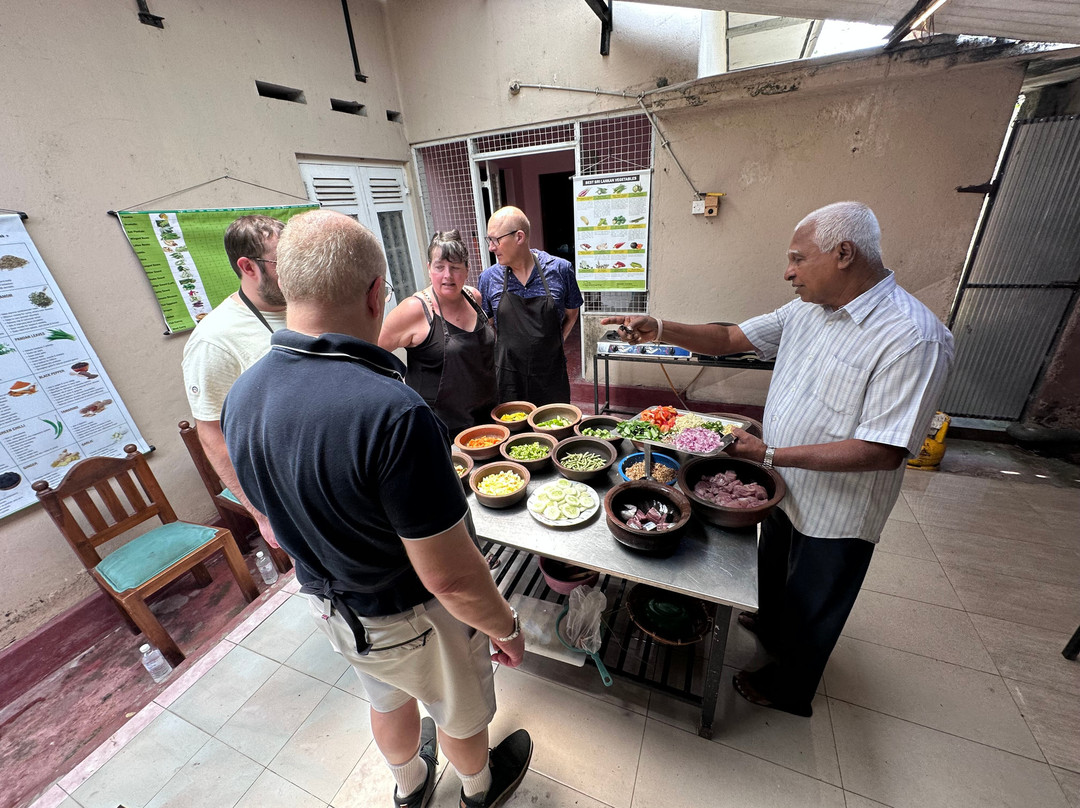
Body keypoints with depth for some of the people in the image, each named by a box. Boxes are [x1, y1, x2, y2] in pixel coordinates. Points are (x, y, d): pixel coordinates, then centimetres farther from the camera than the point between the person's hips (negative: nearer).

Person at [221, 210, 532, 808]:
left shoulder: (241, 397, -12)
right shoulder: (393, 412, -39)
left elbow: (278, 526, 1)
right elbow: (449, 577, -31)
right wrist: (507, 629, -12)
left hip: (328, 603, 6)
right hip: (412, 620, -5)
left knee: (388, 701, 34)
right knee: (460, 712, 27)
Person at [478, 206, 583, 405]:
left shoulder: (560, 270, -7)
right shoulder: (489, 278, -3)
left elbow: (571, 315, 6)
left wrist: (553, 345, -1)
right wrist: (503, 353, 0)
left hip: (551, 375, 0)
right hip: (508, 379, 1)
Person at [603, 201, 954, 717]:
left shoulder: (914, 338, -27)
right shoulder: (806, 311, -3)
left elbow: (883, 452, -29)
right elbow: (729, 339, -2)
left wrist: (770, 454, -31)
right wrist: (661, 331, -16)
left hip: (834, 515, -7)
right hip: (785, 490, 7)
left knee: (809, 611, 19)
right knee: (772, 576, 32)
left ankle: (787, 688, 46)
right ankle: (769, 626, 62)